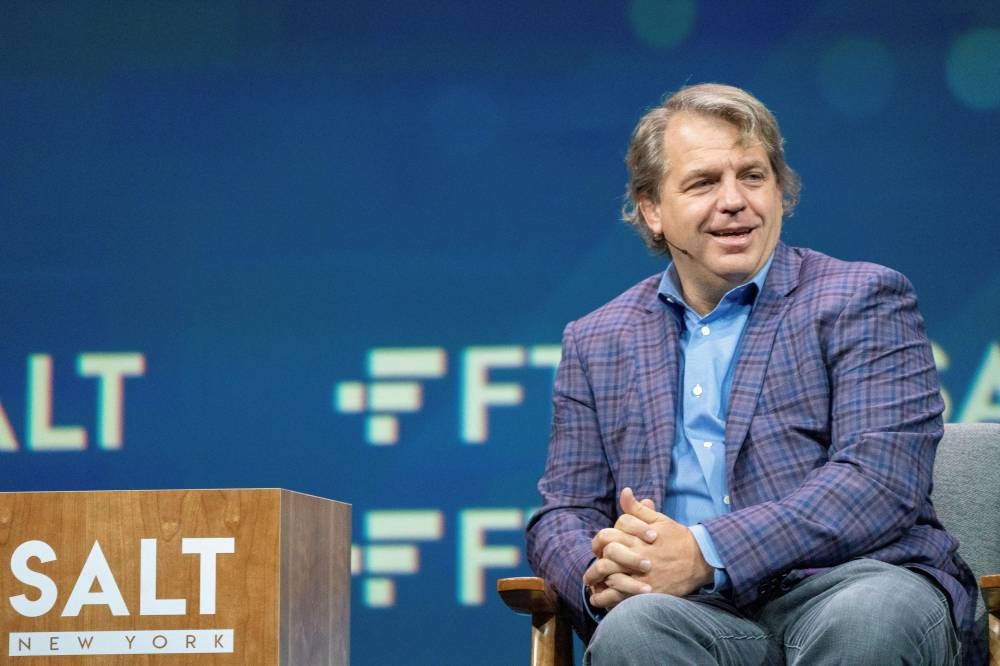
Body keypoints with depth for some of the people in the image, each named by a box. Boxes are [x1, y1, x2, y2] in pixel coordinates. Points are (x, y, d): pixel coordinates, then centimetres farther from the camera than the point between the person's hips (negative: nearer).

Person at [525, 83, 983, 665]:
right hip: (704, 613, 1)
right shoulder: (598, 343, 22)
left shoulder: (864, 300, 9)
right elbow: (562, 513, 19)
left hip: (858, 580, -1)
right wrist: (599, 573, -9)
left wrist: (707, 555, -18)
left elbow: (879, 481, -6)